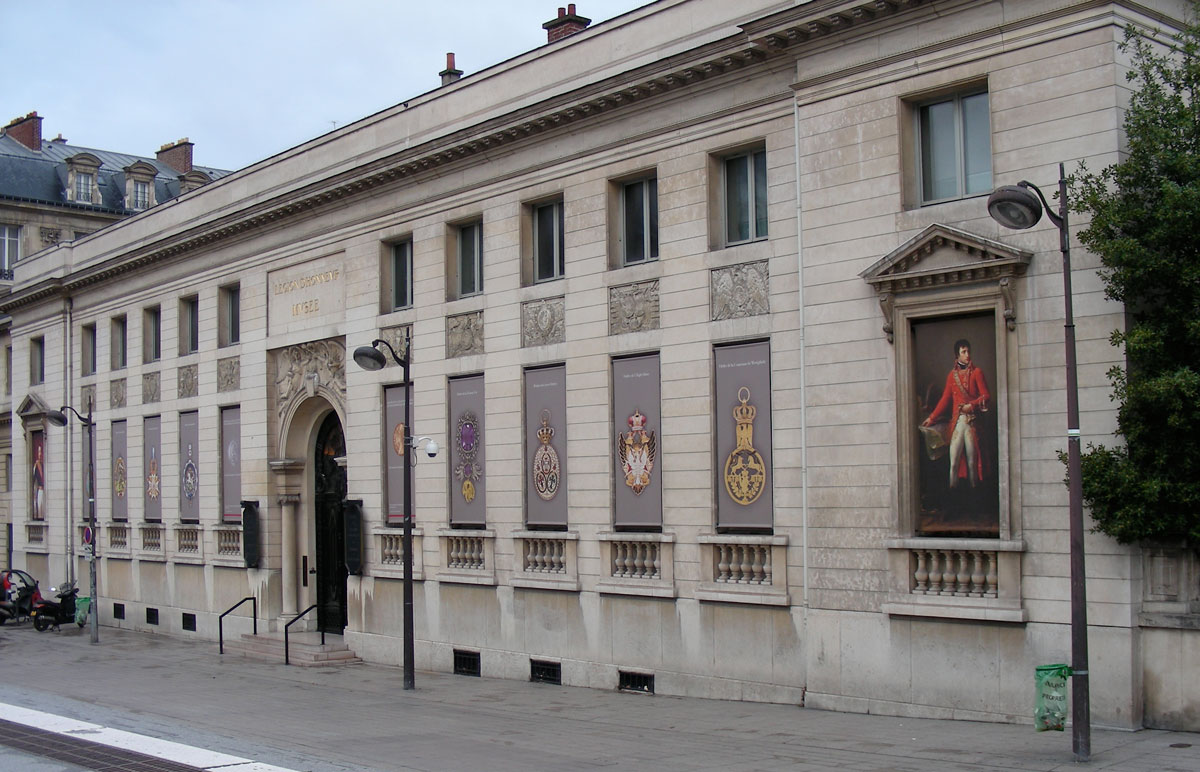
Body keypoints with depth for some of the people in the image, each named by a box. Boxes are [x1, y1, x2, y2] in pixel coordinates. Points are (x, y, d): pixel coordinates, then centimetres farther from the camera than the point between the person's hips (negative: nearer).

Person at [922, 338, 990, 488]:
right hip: (956, 421, 2)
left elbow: (986, 396, 1)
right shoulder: (952, 375, 14)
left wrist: (972, 405, -14)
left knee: (972, 461, -2)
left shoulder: (976, 372, 5)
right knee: (954, 462, -4)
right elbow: (945, 399, 17)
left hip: (972, 421, -2)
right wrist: (931, 418, 15)